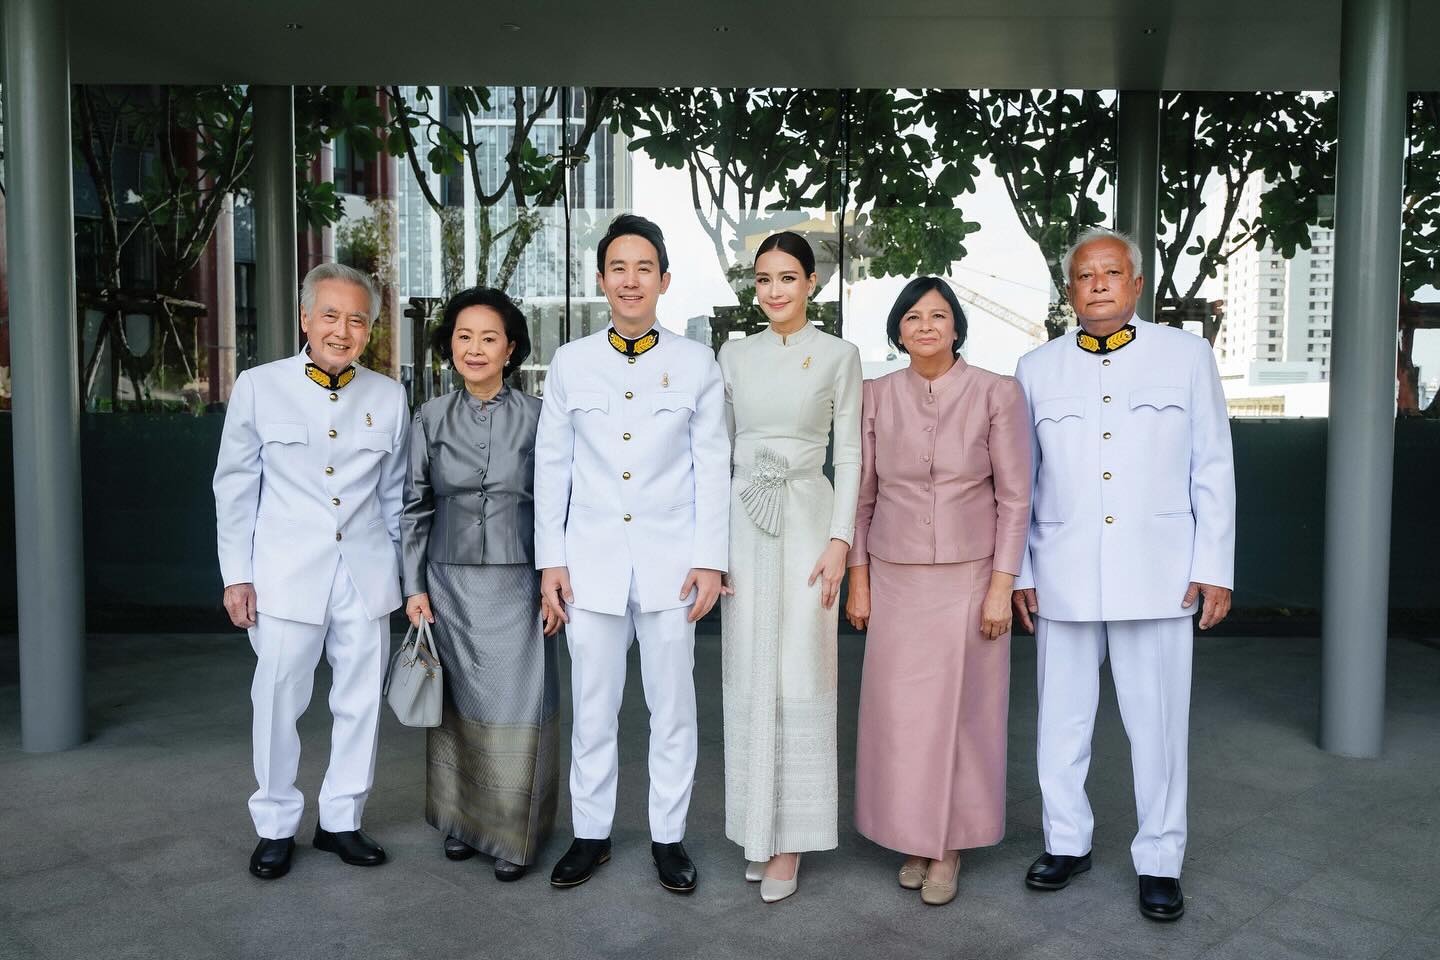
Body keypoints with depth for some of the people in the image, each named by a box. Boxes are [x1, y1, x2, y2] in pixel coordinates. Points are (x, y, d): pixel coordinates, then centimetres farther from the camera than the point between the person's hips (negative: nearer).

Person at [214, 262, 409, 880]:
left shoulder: (389, 397, 5)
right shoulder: (258, 387, 0)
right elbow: (235, 486, 4)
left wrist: (407, 571, 12)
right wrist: (236, 574, 1)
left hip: (366, 576, 2)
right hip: (286, 575, -2)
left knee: (360, 704, 8)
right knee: (278, 706, 4)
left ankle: (341, 821, 25)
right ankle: (275, 828, 23)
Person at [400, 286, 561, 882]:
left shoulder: (537, 418, -3)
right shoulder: (430, 419, 3)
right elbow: (414, 508, 7)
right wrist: (414, 587, 2)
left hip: (516, 586, -2)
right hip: (450, 584, 2)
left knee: (517, 713, 0)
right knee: (458, 708, 11)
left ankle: (514, 837, 15)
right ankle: (461, 822, 28)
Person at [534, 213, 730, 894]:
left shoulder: (697, 364, 3)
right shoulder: (570, 363, 6)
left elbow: (713, 467, 2)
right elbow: (551, 465, 6)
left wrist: (711, 559, -5)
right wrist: (550, 560, 2)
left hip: (670, 563, -1)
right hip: (591, 562, 1)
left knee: (673, 709, 8)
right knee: (592, 710, 9)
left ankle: (668, 837, 23)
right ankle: (590, 833, 25)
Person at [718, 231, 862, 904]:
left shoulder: (838, 356, 1)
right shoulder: (734, 355, 9)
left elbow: (849, 453, -1)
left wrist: (840, 540, -10)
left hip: (808, 518, -3)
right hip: (744, 521, 3)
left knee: (800, 676, -2)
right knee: (749, 677, 7)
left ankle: (790, 838, 10)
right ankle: (758, 827, 21)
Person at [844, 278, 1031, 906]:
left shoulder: (997, 394, -7)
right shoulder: (876, 396, -1)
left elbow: (1014, 497, -5)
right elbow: (861, 494, 5)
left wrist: (1001, 587, -9)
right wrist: (857, 582, 3)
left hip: (969, 576, -2)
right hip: (896, 577, 2)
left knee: (962, 711, 6)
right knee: (898, 710, 7)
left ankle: (949, 846, 22)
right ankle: (913, 836, 26)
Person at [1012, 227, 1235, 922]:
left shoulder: (1187, 356, 6)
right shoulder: (1037, 369, 8)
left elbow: (1212, 471, 5)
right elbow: (1018, 482, 10)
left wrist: (1214, 568, -1)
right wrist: (1018, 571, 6)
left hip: (1156, 576, -1)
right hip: (1062, 577, 2)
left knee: (1158, 724, 5)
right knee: (1061, 720, 10)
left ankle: (1159, 861, 21)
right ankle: (1068, 842, 27)